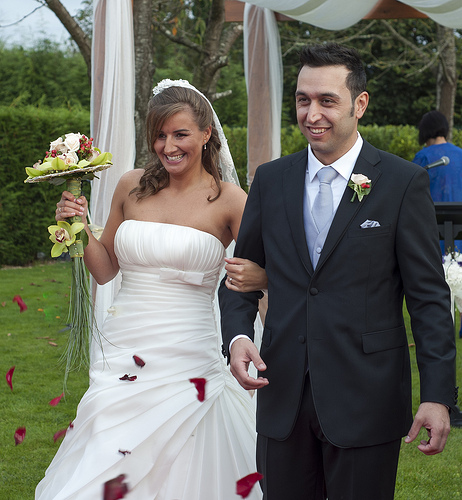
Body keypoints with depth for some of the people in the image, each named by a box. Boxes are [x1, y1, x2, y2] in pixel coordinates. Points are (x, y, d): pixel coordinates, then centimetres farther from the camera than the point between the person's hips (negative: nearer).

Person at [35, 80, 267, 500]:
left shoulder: (228, 201, -3)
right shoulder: (133, 187, 8)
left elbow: (271, 274, -5)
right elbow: (105, 269, 16)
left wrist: (249, 276, -27)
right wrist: (80, 227, -1)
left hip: (186, 366, -3)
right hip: (123, 360, 3)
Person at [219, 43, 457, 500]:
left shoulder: (403, 182, -3)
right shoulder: (270, 180, 8)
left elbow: (428, 295, -5)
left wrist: (438, 395, -11)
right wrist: (237, 335, -7)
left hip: (366, 401, -3)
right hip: (283, 399, 3)